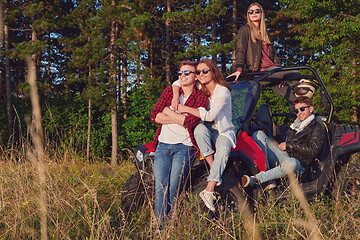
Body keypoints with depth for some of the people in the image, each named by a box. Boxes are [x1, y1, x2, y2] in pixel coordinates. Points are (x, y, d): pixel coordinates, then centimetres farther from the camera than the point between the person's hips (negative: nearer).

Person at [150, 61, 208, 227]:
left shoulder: (201, 98, 4)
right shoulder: (169, 91, 16)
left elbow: (190, 121, -12)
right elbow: (154, 116, 4)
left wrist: (168, 111, -1)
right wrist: (179, 120, -6)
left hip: (184, 147, -3)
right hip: (163, 145, 3)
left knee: (173, 188, -9)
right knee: (160, 187, -6)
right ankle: (160, 227, -2)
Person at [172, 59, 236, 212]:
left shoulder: (223, 91, -14)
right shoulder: (199, 88, 4)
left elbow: (210, 115, -23)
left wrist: (186, 109, -22)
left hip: (224, 131, -4)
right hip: (207, 130, 4)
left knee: (223, 151, -37)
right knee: (200, 128, -34)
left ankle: (209, 190, -45)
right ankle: (214, 169, -34)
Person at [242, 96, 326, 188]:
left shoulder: (318, 128, 6)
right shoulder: (296, 124, 27)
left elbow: (313, 151, -8)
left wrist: (288, 145, -7)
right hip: (282, 156, 7)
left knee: (291, 163, -45)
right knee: (258, 134, -9)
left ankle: (255, 179, -42)